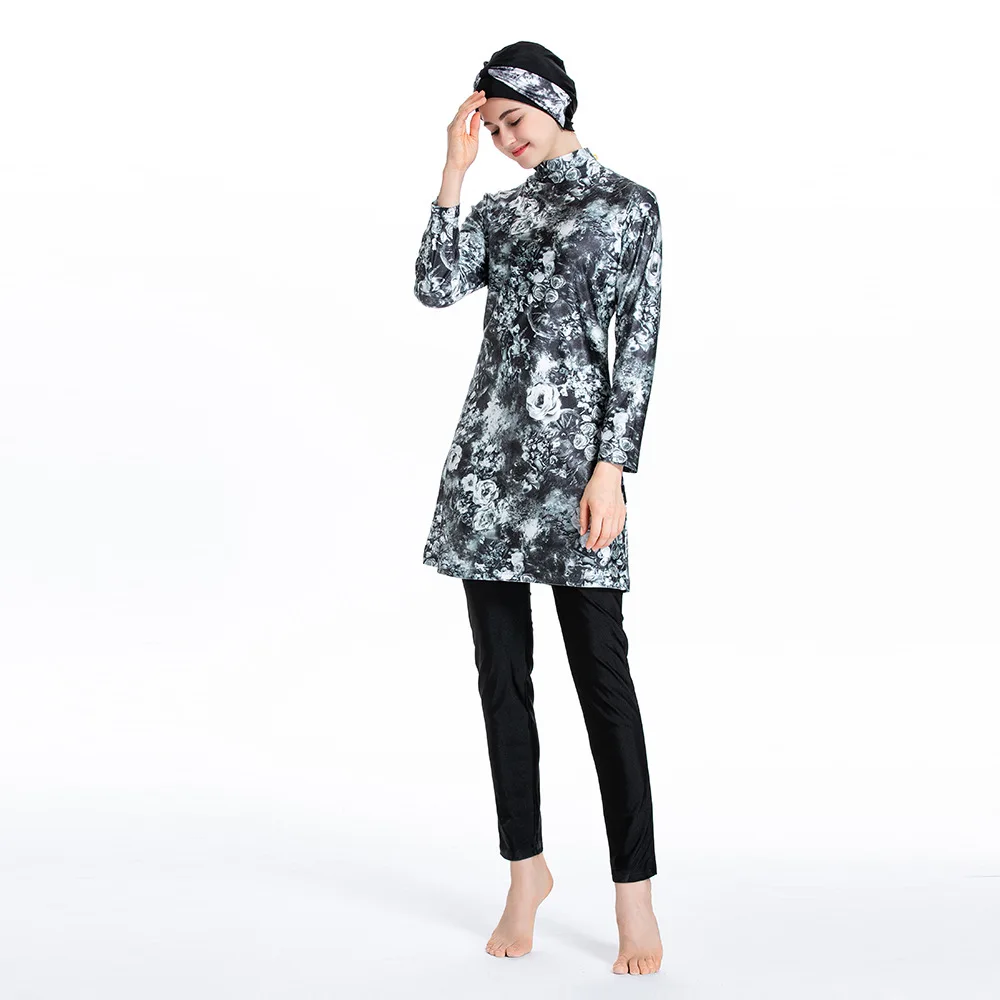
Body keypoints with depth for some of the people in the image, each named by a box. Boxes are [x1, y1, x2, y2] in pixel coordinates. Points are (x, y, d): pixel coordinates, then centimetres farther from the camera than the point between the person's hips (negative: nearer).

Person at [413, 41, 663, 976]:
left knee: (601, 671, -5)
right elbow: (435, 288, -2)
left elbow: (638, 346, -4)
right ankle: (526, 868, 20)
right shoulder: (496, 210, 16)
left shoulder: (628, 204, 3)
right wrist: (454, 169, -2)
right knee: (502, 672, 7)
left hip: (574, 451, -5)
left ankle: (635, 895, 2)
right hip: (489, 451, 5)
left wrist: (611, 468, -12)